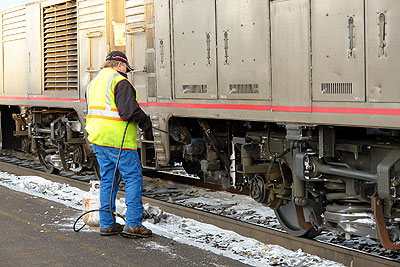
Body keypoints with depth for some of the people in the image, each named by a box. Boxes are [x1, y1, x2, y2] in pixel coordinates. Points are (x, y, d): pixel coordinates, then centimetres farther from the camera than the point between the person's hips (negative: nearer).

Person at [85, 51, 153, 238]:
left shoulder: (93, 83, 19)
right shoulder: (120, 82, -11)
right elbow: (129, 110, -19)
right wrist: (145, 123, -4)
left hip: (98, 139, 9)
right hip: (118, 140, -9)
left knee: (107, 179, 13)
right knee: (133, 178, -3)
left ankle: (107, 224, 14)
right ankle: (133, 224, -6)